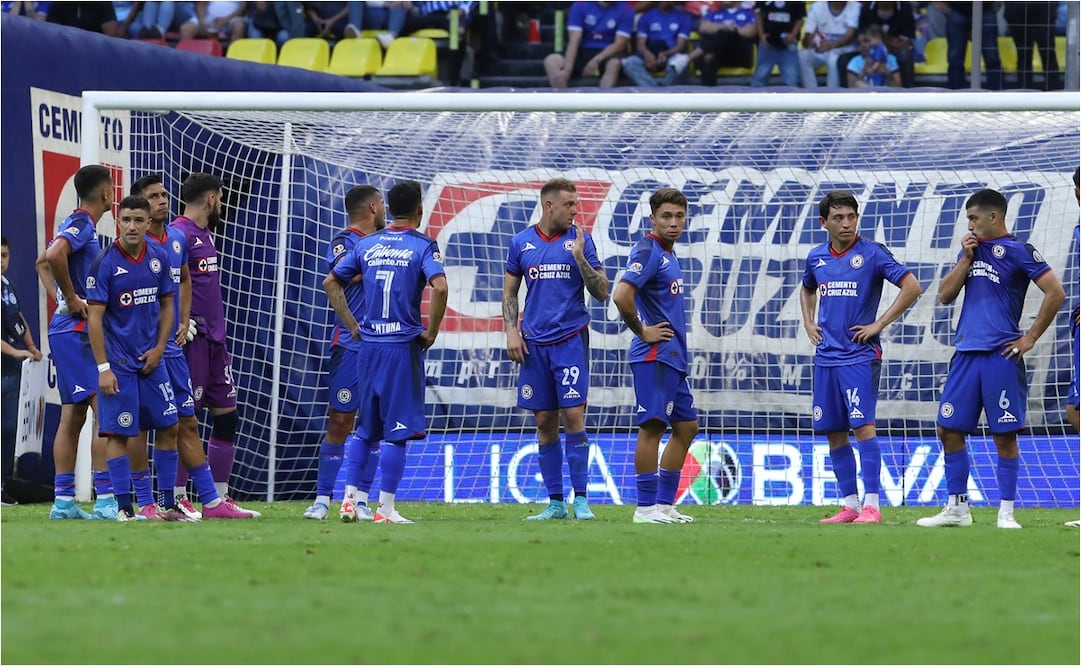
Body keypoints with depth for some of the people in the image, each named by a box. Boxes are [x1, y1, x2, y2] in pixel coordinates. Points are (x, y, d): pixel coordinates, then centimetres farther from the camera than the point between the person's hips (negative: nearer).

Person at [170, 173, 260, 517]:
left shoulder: (205, 235, 17)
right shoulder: (179, 235, -12)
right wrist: (181, 325, -25)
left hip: (214, 339, 10)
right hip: (193, 338, -10)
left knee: (226, 416, 10)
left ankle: (219, 498, 16)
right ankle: (177, 499, -3)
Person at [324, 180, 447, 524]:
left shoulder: (367, 245, 9)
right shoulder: (422, 246, -5)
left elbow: (331, 283, 12)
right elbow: (439, 287, -20)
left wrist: (352, 325, 14)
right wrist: (431, 331, -8)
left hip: (368, 344, 5)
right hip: (403, 347, -5)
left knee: (365, 428, 15)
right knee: (397, 431, 0)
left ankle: (349, 497, 7)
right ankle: (385, 508, -1)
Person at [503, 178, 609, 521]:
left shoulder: (580, 240, 3)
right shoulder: (521, 242, 8)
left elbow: (602, 292, 0)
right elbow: (509, 293, 15)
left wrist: (580, 258, -11)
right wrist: (511, 331, 2)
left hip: (571, 339, -2)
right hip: (534, 344, 2)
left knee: (573, 416, -10)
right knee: (544, 423, 4)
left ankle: (581, 499, -6)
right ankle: (555, 503, 9)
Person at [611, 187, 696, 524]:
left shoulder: (668, 254, 16)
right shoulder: (648, 251, -14)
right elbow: (621, 295, -28)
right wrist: (643, 332, -17)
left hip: (673, 357, 10)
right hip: (654, 356, -10)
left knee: (686, 426, 13)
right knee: (652, 426, -8)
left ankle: (665, 503, 17)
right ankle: (646, 507, -5)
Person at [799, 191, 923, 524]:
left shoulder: (872, 253, -6)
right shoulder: (816, 258, 10)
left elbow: (912, 287, -11)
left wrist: (879, 324, -11)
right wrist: (809, 324, 15)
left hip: (860, 355, -6)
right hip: (826, 356, 6)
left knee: (862, 425, -14)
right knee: (833, 432, 6)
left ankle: (871, 505, -15)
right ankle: (849, 505, 12)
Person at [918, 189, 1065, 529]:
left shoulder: (1018, 251, -5)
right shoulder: (971, 249, 15)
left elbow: (1056, 293, -10)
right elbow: (945, 296, 12)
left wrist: (1031, 338, -9)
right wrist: (965, 258, 1)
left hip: (1001, 355, -7)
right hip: (967, 353, 7)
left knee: (1004, 436, -2)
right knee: (949, 428, 5)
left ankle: (1006, 512, 3)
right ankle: (957, 508, 13)